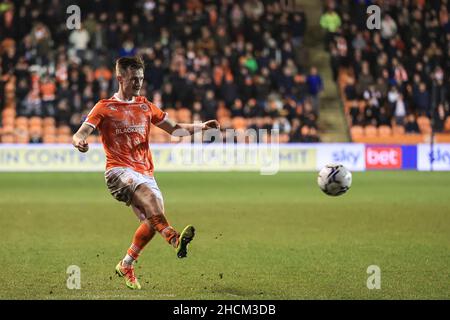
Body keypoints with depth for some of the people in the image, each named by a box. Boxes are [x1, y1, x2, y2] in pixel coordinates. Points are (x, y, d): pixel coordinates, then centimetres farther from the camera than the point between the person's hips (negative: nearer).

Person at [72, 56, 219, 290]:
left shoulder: (145, 106, 19)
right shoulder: (105, 108, 5)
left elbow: (174, 129, 23)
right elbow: (81, 134, -5)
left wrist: (201, 127, 7)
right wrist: (79, 142, -30)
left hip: (145, 172, 6)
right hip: (119, 171, -6)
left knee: (151, 222, -9)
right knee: (148, 194, -35)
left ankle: (126, 266, 13)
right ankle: (174, 239, -56)